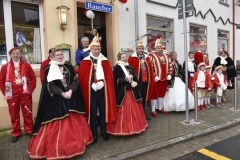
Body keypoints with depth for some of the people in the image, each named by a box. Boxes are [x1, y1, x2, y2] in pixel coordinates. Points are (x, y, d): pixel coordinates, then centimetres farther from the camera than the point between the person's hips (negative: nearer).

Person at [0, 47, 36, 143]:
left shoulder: (26, 65, 4)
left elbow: (33, 78, 4)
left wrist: (30, 89, -4)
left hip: (25, 94, 0)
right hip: (12, 95, 1)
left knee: (27, 113, 8)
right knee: (14, 114, 10)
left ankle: (29, 130, 25)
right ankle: (16, 133, 26)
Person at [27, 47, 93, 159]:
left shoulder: (69, 67, 8)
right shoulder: (49, 69, -1)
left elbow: (75, 80, 2)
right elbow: (50, 85, -8)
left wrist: (70, 91, -15)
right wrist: (62, 93, -17)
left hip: (71, 98, 4)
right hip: (56, 99, -3)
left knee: (73, 122, 11)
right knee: (56, 124, 2)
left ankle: (75, 144, 29)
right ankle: (56, 148, 19)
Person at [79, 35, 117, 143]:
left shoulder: (105, 61, 7)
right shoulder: (85, 61, -1)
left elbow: (109, 75, 3)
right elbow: (82, 77, -6)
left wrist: (101, 83, -11)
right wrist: (92, 85, -14)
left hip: (103, 90, 3)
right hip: (91, 90, -2)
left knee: (103, 111, 11)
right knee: (92, 112, 7)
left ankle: (103, 132, 27)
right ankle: (94, 134, 21)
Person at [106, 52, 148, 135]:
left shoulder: (130, 67, 13)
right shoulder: (117, 68, -8)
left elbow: (135, 77, 10)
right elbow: (116, 80, -14)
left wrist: (132, 77, -10)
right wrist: (125, 79, -22)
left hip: (132, 91, 7)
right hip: (122, 92, -7)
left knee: (134, 109, 14)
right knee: (123, 111, -1)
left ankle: (134, 126, 30)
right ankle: (123, 129, 13)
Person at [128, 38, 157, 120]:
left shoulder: (147, 57, 13)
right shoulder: (132, 58, -5)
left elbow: (150, 69, 12)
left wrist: (151, 80, 8)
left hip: (145, 81, 6)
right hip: (137, 82, -5)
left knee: (144, 98, 14)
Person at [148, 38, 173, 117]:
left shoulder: (166, 56, 13)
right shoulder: (152, 56, -7)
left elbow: (170, 65, 14)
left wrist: (169, 74, 3)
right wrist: (154, 76, -17)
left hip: (165, 78, 6)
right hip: (156, 79, -6)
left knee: (162, 94, 15)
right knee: (155, 94, 1)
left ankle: (160, 108, 29)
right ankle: (153, 110, 10)